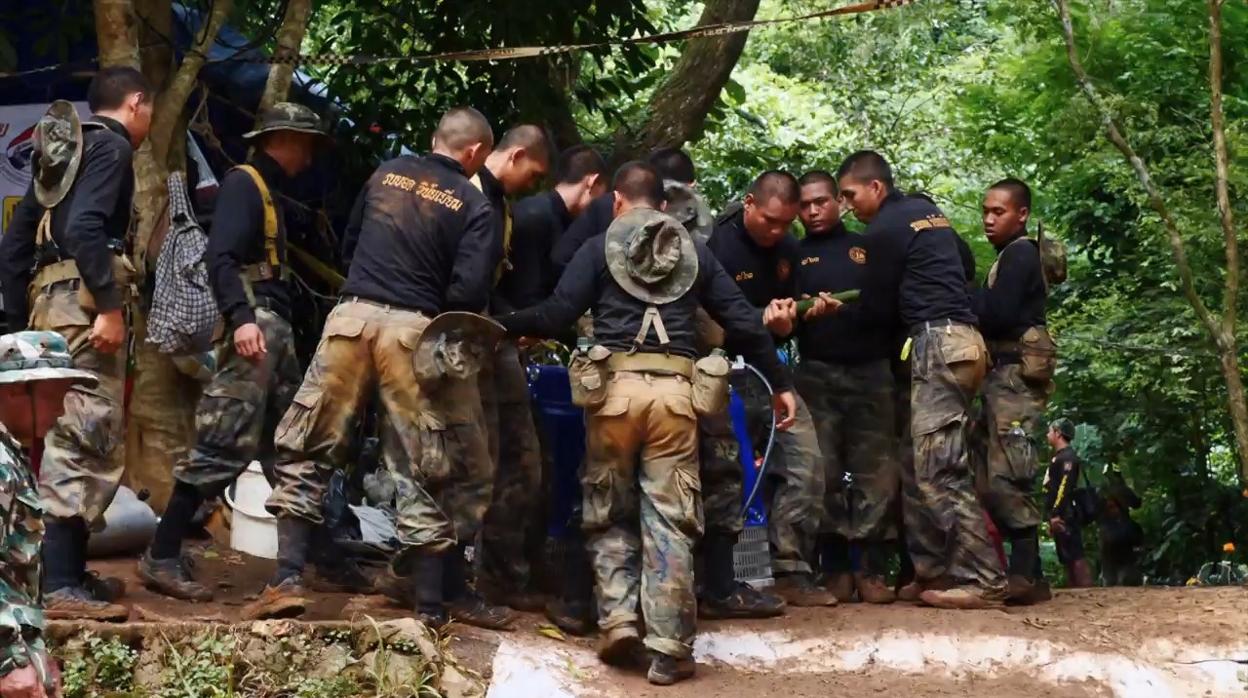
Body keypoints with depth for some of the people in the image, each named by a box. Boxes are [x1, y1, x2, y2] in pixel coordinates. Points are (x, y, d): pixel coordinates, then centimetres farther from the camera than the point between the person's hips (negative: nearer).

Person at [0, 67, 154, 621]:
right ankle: (60, 586, -17)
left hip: (51, 301, 10)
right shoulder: (111, 145, -4)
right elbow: (84, 227, -20)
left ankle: (69, 571, 21)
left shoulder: (63, 150, 23)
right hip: (82, 301, -10)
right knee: (86, 441, -12)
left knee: (67, 439, 16)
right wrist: (109, 306, -23)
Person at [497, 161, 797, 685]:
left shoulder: (600, 247, 7)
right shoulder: (694, 252, 15)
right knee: (670, 521, 3)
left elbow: (557, 315, -3)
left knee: (610, 512, 16)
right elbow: (743, 321, 12)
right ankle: (669, 650, -1)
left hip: (616, 385, -1)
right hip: (674, 389, 1)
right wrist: (779, 383, 19)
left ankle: (618, 618, 2)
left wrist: (501, 325, 12)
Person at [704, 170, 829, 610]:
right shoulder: (719, 245, -14)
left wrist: (786, 318, -7)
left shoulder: (787, 250, 8)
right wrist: (763, 318, -23)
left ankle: (791, 573, 7)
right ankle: (720, 589, -2)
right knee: (726, 479, -7)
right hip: (726, 378, -7)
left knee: (805, 464, -1)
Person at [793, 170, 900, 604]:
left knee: (876, 472, -5)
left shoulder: (867, 248, 14)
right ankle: (835, 569, 0)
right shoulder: (795, 256, 14)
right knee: (825, 472, -4)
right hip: (818, 373, 0)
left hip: (871, 371, 0)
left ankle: (874, 570, -4)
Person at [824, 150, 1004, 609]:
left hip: (937, 344, -10)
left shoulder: (885, 228, -6)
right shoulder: (927, 211, 21)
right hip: (962, 340, 10)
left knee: (938, 470, -12)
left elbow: (878, 311, -3)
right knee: (918, 467, 11)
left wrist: (838, 309, 17)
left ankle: (982, 581, -15)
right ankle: (932, 572, 11)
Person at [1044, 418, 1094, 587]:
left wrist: (1056, 514, -24)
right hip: (1060, 517, 11)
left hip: (1065, 517, -11)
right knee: (1067, 559, 8)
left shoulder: (1067, 457, -9)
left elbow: (1065, 487, -19)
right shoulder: (1058, 457, 22)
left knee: (1075, 557, -15)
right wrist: (1052, 516, 22)